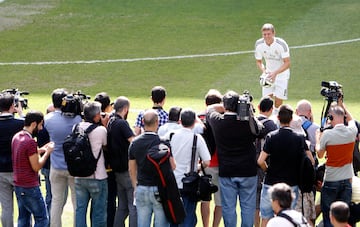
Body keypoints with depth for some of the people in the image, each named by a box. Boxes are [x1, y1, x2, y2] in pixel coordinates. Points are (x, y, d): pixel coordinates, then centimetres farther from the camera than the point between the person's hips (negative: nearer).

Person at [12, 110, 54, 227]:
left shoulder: (16, 137, 7)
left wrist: (41, 150, 13)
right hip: (30, 187, -9)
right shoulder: (30, 142, -20)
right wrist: (47, 152, -6)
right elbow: (36, 167, -16)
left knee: (23, 218, 13)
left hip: (18, 185, 9)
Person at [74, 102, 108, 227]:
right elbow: (106, 146, 0)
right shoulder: (101, 130, -16)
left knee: (80, 209, 11)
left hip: (79, 177, 5)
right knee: (98, 212, 5)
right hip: (97, 177, -5)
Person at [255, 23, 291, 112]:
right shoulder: (259, 44, -13)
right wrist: (263, 71, -22)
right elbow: (258, 61, 0)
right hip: (268, 73, 3)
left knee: (279, 98, -8)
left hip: (281, 73, -3)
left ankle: (276, 113, 19)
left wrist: (275, 73, -38)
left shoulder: (281, 44, -26)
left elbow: (287, 63, -24)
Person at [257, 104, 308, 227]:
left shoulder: (271, 136, -9)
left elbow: (260, 161, -14)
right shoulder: (299, 138, -4)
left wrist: (268, 170, 7)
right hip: (292, 184, 2)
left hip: (271, 183, -2)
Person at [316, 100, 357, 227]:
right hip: (347, 179, 4)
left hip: (330, 180, -4)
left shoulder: (327, 134, -16)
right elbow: (351, 119, 20)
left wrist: (318, 139, 16)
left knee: (328, 216, 4)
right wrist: (341, 105, 28)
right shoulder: (351, 131, -5)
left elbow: (320, 154, 0)